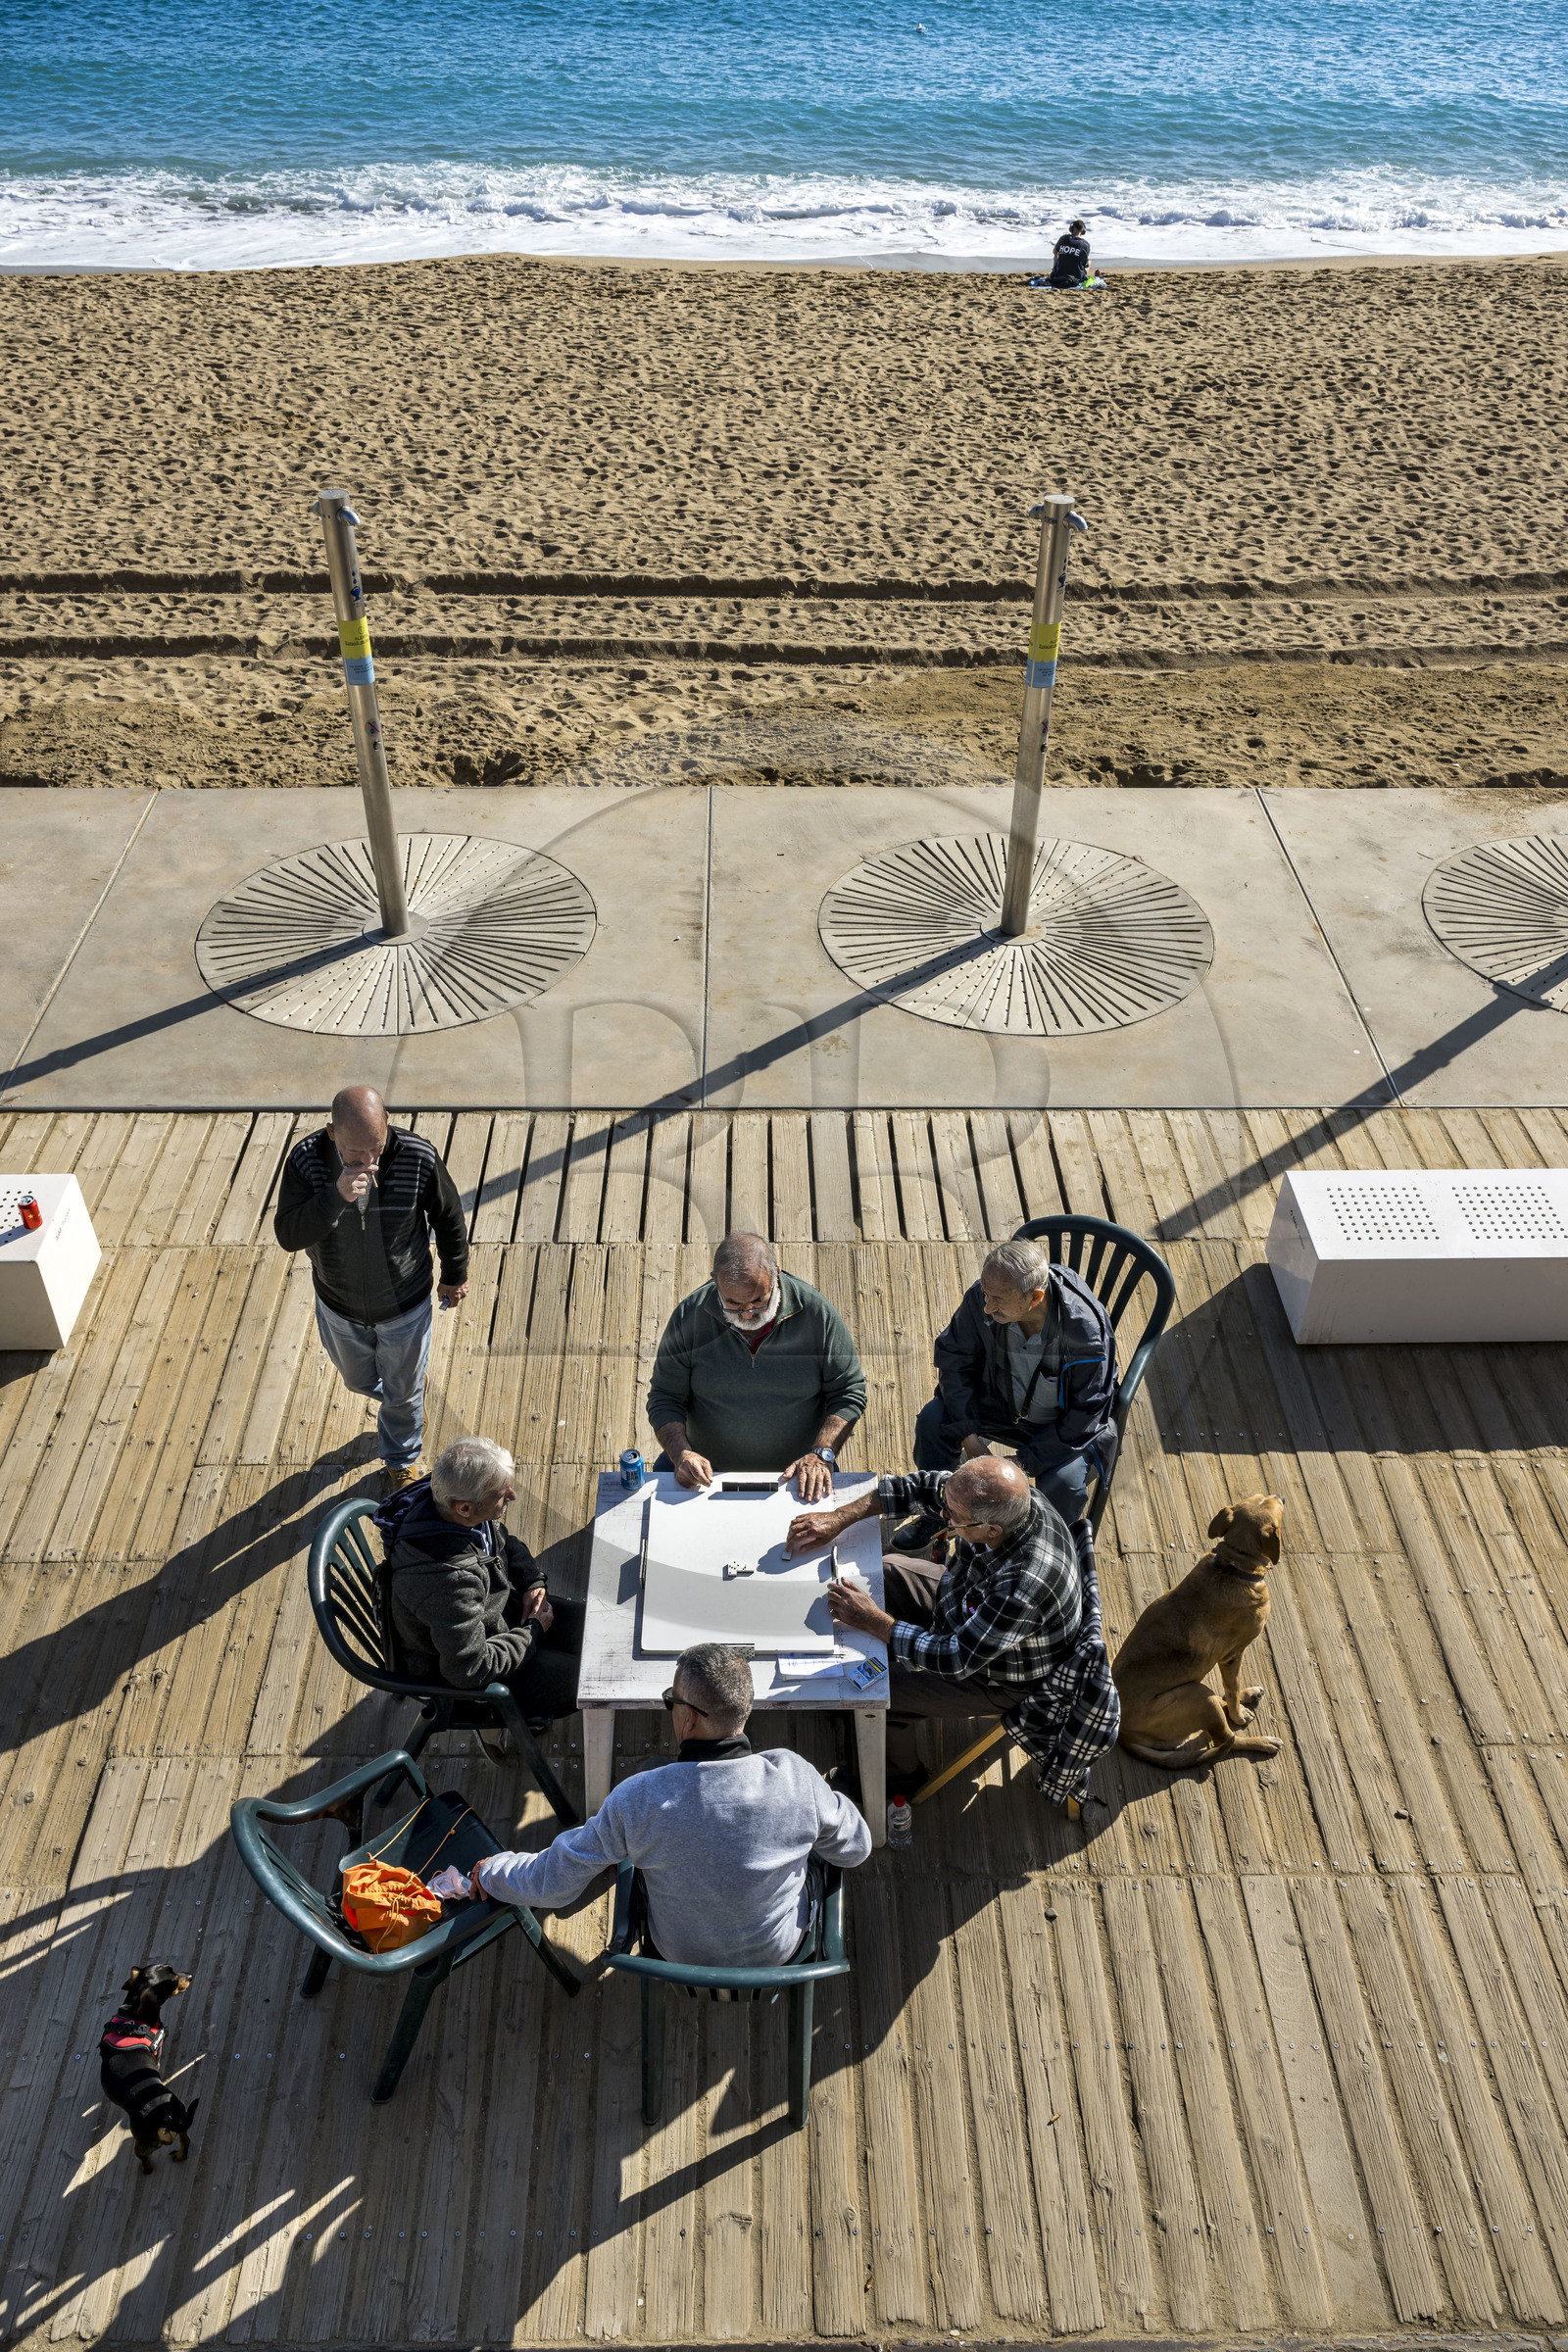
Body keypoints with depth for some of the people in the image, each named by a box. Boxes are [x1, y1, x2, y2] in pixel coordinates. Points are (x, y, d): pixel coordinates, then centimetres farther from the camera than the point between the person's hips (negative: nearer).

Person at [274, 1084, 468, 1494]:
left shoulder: (417, 1158, -27)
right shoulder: (307, 1161, -26)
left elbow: (449, 1218, -10)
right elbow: (288, 1235, -28)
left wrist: (455, 1275, 4)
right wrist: (335, 1196, -44)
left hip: (405, 1305, -2)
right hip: (339, 1307, 2)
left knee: (403, 1392, 20)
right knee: (360, 1381, 28)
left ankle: (401, 1461, 51)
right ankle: (408, 1402, 63)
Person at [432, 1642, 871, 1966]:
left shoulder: (638, 1799, -32)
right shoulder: (796, 1779, -32)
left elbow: (551, 1884, -18)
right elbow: (855, 1848, -11)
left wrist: (490, 1871, 2)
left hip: (679, 1953, 0)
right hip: (781, 1947, 0)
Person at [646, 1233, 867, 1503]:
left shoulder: (817, 1313, -10)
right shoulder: (689, 1317, -9)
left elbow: (849, 1392, -2)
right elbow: (664, 1399, -2)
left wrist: (821, 1454, -15)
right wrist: (681, 1453, -20)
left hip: (794, 1471, -1)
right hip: (709, 1470, 2)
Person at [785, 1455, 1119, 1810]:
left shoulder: (1024, 1584, -46)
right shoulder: (1006, 1495, -27)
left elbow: (956, 1660, -34)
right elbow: (924, 1485, -11)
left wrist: (872, 1621, -28)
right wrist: (840, 1517, -17)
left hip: (997, 1677, -7)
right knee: (885, 1571, 14)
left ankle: (902, 1775, 28)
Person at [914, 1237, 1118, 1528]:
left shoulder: (1087, 1332, -35)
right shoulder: (980, 1299, -26)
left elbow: (1084, 1416, -24)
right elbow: (954, 1358, -9)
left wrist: (1024, 1463, -25)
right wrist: (968, 1436, -16)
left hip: (1064, 1422, -4)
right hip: (999, 1402, 4)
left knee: (1063, 1482, -30)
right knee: (932, 1419, -16)